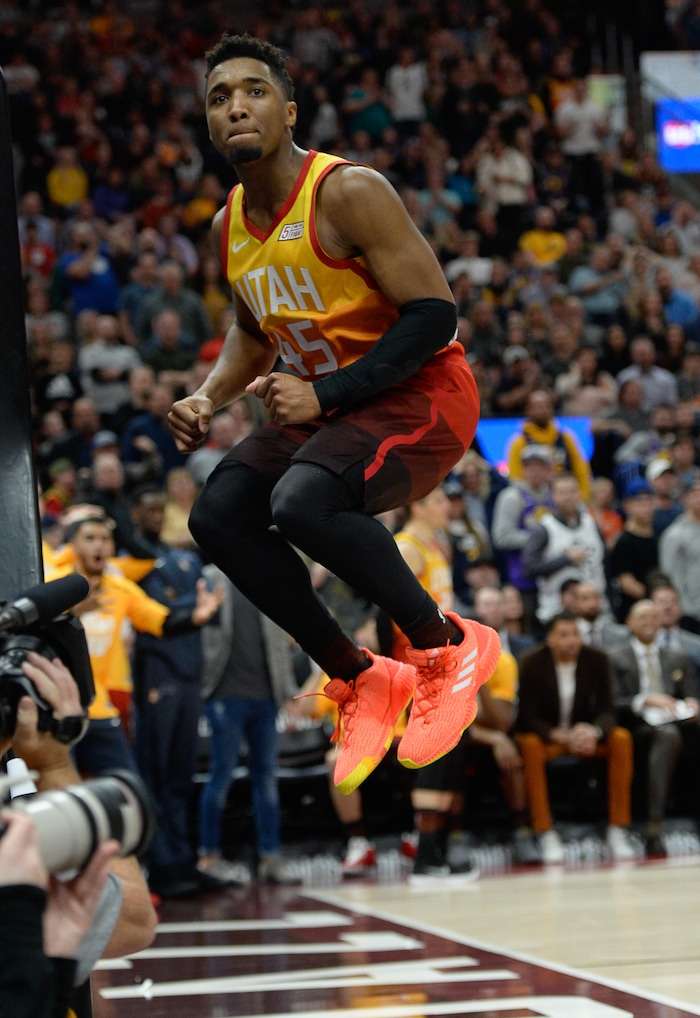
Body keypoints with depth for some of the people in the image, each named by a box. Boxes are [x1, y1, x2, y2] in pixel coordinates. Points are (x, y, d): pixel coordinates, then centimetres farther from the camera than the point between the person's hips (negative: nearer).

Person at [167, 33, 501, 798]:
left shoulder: (348, 194, -19)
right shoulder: (230, 225, 6)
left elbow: (433, 315, -22)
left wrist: (326, 394, -26)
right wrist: (208, 399, 4)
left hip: (421, 395, -8)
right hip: (326, 404, 8)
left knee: (302, 503, -33)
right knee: (218, 516, -9)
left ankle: (448, 647, -13)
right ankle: (359, 680, 1)